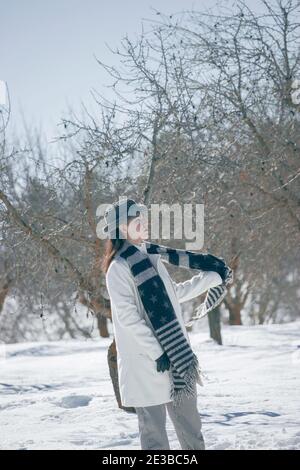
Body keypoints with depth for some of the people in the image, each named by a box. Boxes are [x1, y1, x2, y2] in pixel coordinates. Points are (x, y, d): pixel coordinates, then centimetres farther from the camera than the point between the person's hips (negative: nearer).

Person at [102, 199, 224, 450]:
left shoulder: (152, 258, 13)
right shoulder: (119, 268, -11)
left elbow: (175, 293, 26)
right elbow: (128, 316, -17)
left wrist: (212, 277, 29)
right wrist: (156, 351, -20)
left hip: (175, 356, 8)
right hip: (145, 363, -8)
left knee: (190, 424, 12)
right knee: (154, 428, -2)